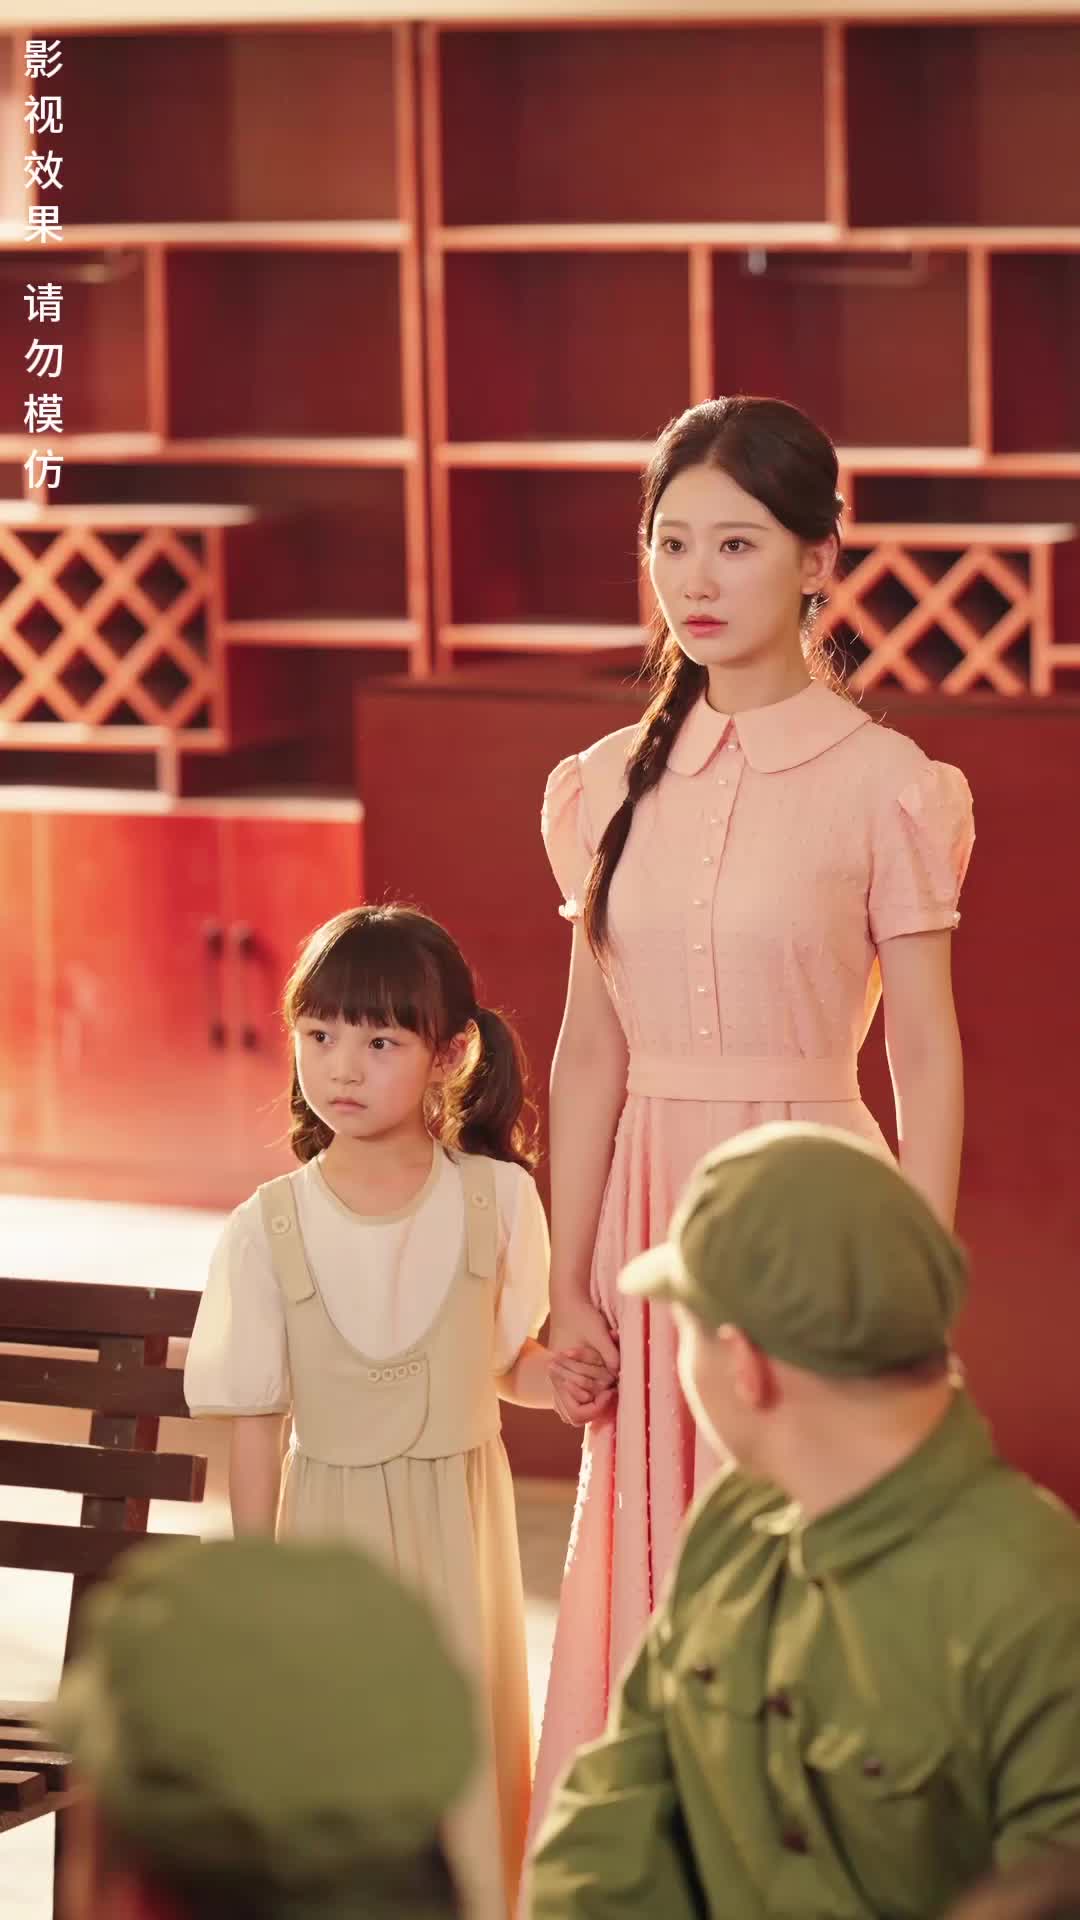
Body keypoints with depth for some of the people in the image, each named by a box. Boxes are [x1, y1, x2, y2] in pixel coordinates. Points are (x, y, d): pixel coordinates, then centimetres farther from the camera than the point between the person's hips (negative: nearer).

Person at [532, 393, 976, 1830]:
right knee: (649, 1593, 7)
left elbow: (927, 1062, -5)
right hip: (652, 1213, 4)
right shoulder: (617, 784, 8)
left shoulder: (882, 785, -6)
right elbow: (589, 1051, 10)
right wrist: (569, 1281, 5)